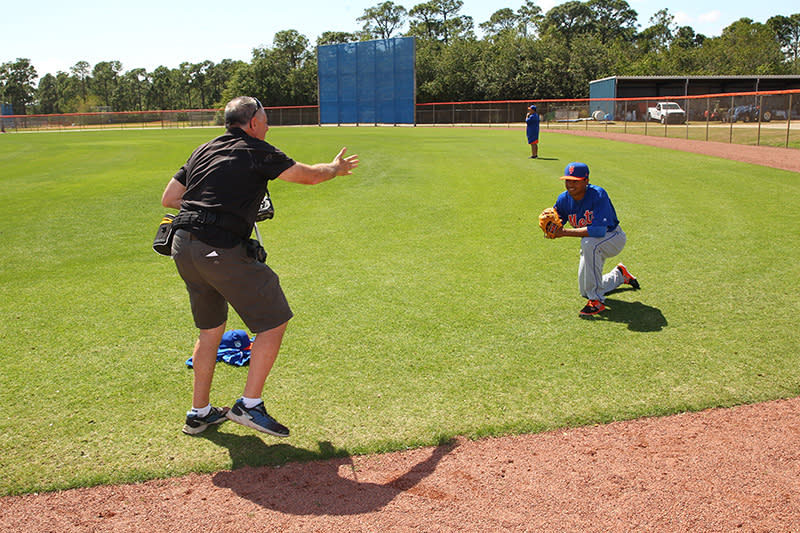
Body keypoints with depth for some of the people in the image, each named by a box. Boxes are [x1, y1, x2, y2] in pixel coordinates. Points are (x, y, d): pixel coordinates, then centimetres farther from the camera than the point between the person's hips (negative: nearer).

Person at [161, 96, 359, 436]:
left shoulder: (202, 152, 18)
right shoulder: (256, 151, -2)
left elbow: (169, 198, 18)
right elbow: (307, 175, 5)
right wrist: (336, 168, 25)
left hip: (183, 247, 9)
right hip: (221, 250, -8)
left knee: (210, 329, 21)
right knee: (274, 322, 3)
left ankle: (199, 413, 29)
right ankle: (249, 405, 3)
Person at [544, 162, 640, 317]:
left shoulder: (598, 195, -30)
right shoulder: (563, 199, -13)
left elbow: (599, 230, -41)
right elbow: (554, 231, -8)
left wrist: (565, 232, -41)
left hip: (613, 237, -7)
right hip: (593, 247, 7)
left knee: (589, 243, -41)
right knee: (585, 291, 11)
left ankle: (597, 301, -31)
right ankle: (619, 274, 42)